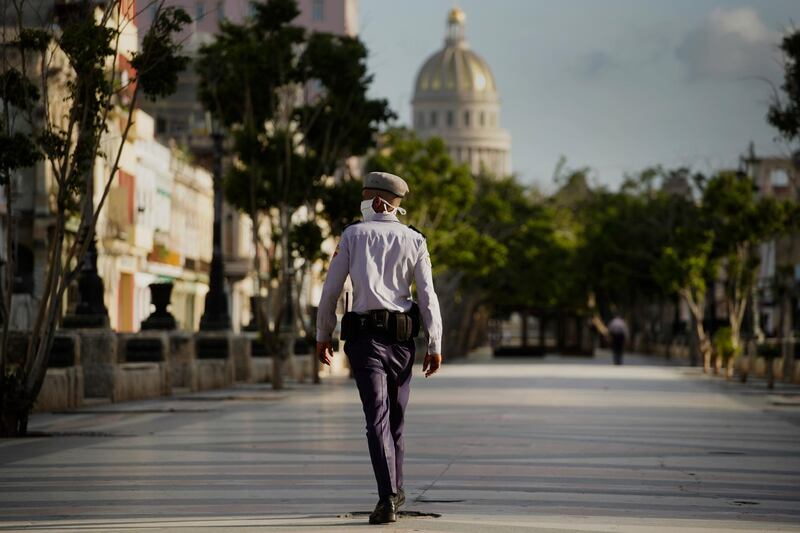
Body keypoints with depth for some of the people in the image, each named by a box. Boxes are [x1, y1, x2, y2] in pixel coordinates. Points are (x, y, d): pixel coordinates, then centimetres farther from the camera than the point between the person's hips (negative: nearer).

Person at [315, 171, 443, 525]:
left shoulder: (353, 235, 1)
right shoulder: (414, 240, 4)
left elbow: (331, 290, 0)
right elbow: (427, 296, -3)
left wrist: (323, 336, 10)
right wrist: (435, 346, 0)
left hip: (365, 336, -2)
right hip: (401, 337, 2)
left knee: (378, 418, -8)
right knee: (396, 416, 17)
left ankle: (388, 499, -21)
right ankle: (395, 490, 29)